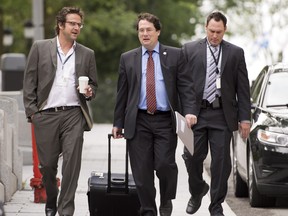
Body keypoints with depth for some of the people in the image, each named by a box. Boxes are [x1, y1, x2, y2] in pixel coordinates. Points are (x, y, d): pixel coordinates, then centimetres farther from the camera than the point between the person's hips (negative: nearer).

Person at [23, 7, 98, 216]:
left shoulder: (87, 54, 11)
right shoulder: (40, 48, 6)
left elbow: (94, 85, 18)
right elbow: (29, 82, 5)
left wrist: (89, 92, -5)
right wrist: (32, 111, -2)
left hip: (73, 114, 1)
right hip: (46, 115, 0)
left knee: (72, 162, -9)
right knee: (47, 164, 6)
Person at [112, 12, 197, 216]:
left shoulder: (174, 55, 6)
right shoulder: (127, 58, 11)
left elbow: (185, 86, 2)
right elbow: (122, 93, 12)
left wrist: (189, 111, -13)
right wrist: (118, 123, 9)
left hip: (165, 121, -2)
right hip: (138, 121, 2)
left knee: (165, 164, -12)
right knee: (142, 171, 0)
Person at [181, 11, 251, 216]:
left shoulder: (236, 53, 6)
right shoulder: (190, 49, 5)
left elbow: (243, 88, 6)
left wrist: (245, 118, 0)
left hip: (223, 115, 0)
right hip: (196, 113, 0)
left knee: (221, 161, 0)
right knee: (192, 157, 1)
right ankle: (197, 191, 30)